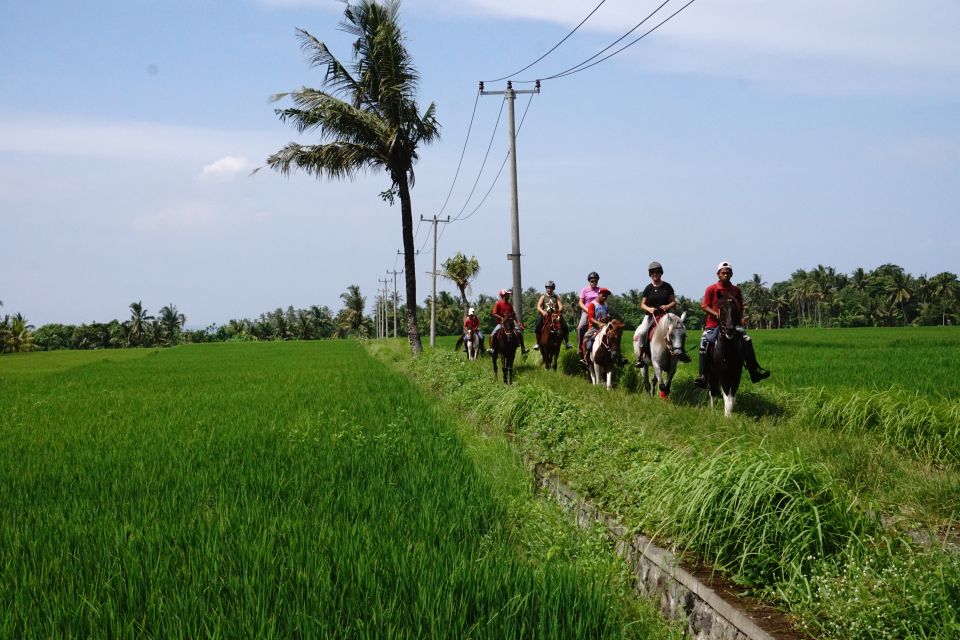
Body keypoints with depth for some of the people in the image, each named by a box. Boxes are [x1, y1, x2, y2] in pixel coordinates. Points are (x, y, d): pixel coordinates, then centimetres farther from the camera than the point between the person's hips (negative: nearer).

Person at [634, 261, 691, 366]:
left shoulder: (667, 286, 7)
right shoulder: (648, 288, 5)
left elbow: (674, 302, 8)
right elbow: (642, 305, 5)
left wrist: (667, 306, -13)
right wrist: (649, 309, -16)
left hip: (664, 315, 1)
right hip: (650, 315, -1)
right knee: (642, 332, -27)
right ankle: (640, 357, -20)